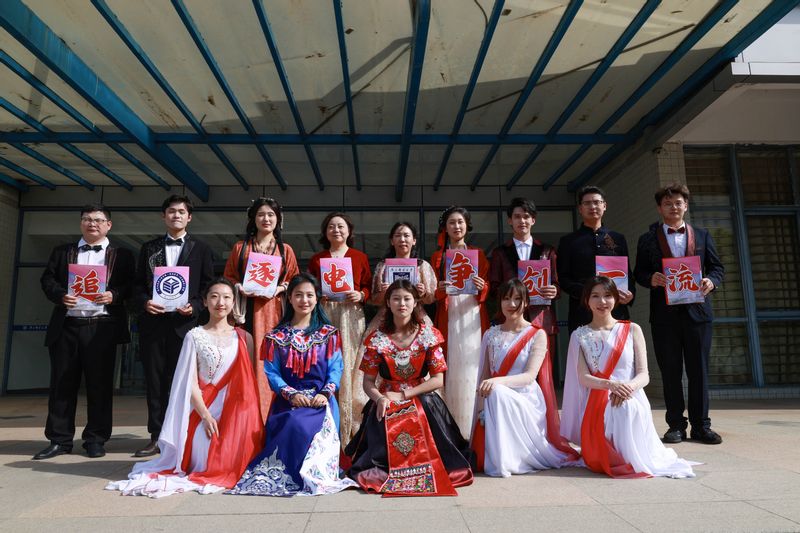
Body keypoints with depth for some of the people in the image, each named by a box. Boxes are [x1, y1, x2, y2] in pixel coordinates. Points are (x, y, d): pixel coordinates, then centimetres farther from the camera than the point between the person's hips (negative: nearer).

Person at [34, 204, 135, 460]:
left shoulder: (122, 255, 8)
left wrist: (114, 295, -17)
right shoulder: (62, 252, 16)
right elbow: (47, 279, 9)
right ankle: (59, 439, 15)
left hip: (102, 327, -2)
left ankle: (96, 439, 11)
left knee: (100, 384, 1)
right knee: (62, 383, 5)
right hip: (66, 326, 3)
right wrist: (61, 295, -9)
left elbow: (131, 286, 1)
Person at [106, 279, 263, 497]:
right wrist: (206, 416, -14)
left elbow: (250, 379, 7)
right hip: (205, 407, -1)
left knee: (230, 453, -18)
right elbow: (191, 382, -2)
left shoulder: (243, 337, 9)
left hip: (236, 409, 1)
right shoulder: (195, 336, 4)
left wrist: (244, 417, -7)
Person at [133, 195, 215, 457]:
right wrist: (144, 302, -7)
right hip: (153, 322, 3)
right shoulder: (149, 248, 15)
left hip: (185, 323, -2)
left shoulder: (201, 249, 8)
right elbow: (138, 284, 13)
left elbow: (208, 286, 5)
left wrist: (194, 307, -11)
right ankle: (157, 437, 14)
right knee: (154, 381, 6)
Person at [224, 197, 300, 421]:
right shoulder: (240, 248, 13)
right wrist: (239, 288, -7)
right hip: (246, 311, 0)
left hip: (273, 312, 0)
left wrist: (280, 288, -8)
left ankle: (269, 417, 6)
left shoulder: (286, 250, 12)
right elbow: (228, 278, 12)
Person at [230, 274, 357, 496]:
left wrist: (325, 393, -16)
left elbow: (335, 368, 3)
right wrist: (292, 394, -14)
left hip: (320, 400, -1)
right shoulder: (276, 336, 12)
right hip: (287, 400, 1)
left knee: (298, 425, -31)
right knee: (296, 425, -30)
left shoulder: (329, 334, 12)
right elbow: (271, 372, 2)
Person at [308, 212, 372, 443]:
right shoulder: (316, 259, 13)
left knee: (351, 367, -2)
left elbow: (369, 287, 9)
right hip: (324, 315, 1)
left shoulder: (360, 257, 10)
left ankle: (352, 427, 9)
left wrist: (361, 295, -10)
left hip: (351, 316, -1)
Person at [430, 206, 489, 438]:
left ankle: (471, 428, 6)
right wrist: (440, 289, -15)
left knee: (471, 367, -3)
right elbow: (434, 294, 7)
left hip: (472, 316, 0)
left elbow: (487, 289, 8)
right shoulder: (438, 256, 11)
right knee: (450, 368, -3)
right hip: (448, 317, 0)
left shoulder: (478, 254, 11)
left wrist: (481, 286, -14)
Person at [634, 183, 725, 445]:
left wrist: (711, 281, -10)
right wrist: (651, 278, -15)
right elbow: (639, 273, 6)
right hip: (664, 313, -1)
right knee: (670, 371, 4)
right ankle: (676, 425, 12)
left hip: (697, 310, 1)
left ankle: (701, 425, 13)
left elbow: (717, 267, 11)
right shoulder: (648, 239, 8)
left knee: (699, 369, 4)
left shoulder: (702, 236, 12)